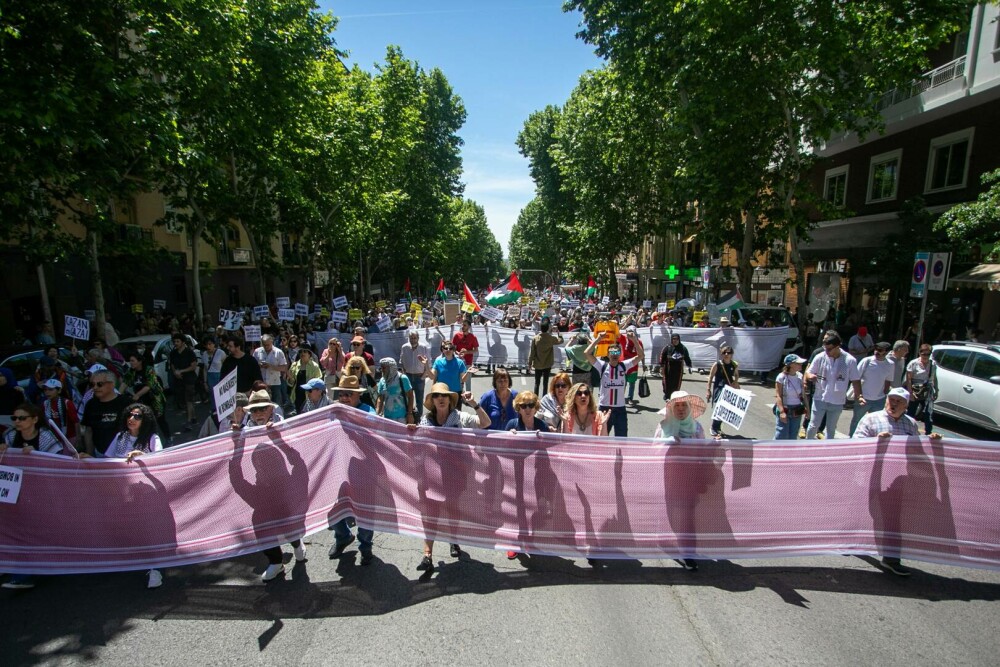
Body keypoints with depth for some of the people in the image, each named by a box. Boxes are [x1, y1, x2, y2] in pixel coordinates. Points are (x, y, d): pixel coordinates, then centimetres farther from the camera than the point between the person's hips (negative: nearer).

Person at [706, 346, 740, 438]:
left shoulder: (735, 364, -1)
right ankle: (714, 429, 1)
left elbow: (736, 375, 17)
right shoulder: (717, 364, -12)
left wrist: (735, 382, -5)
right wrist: (708, 390, -7)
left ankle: (718, 428, 29)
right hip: (719, 388, -4)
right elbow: (711, 377, -6)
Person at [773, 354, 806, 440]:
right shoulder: (781, 377, -13)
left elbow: (803, 394, 10)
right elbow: (778, 396, -14)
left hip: (797, 412, 5)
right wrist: (782, 411, -20)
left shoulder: (800, 376, 2)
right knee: (781, 436, -4)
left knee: (793, 437, 12)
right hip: (784, 410, -5)